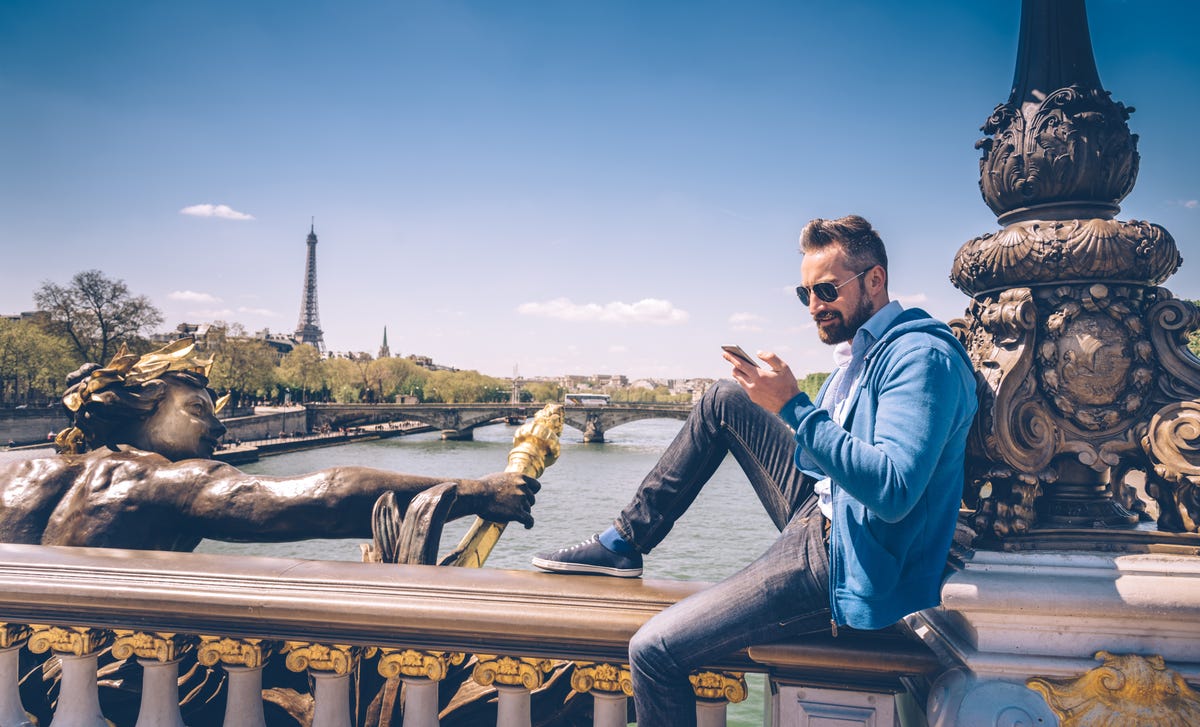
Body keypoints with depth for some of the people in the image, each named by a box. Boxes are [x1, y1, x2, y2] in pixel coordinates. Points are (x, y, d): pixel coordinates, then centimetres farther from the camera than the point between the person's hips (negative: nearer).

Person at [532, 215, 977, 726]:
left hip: (849, 561, -10)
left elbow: (894, 492, -31)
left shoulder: (920, 357, -19)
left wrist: (793, 407, -30)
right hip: (822, 513, 10)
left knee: (654, 650, -17)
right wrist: (775, 394, 5)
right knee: (721, 403, 11)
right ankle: (624, 543, 15)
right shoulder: (863, 350, 12)